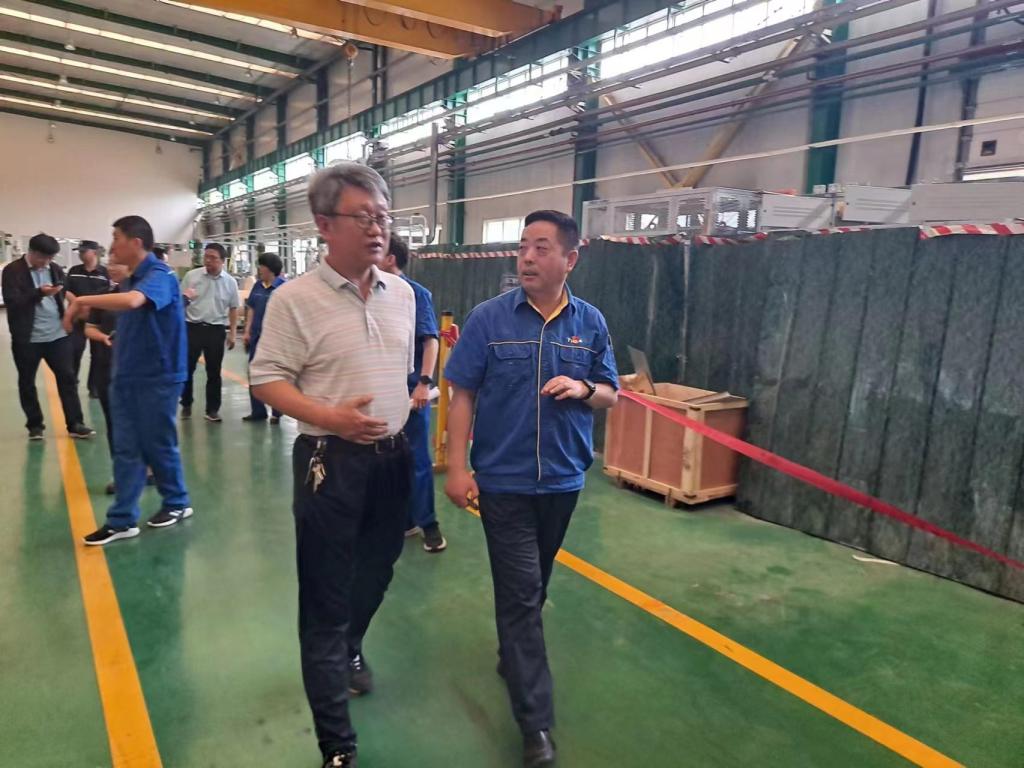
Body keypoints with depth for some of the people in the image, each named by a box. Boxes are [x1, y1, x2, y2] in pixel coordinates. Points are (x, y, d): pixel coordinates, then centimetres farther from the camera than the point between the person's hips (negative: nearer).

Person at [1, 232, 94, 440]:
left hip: (58, 335, 3)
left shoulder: (55, 269, 9)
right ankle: (35, 425, 20)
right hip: (27, 338, -3)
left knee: (68, 378, 0)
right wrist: (39, 293, -28)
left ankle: (75, 424, 5)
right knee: (27, 382, 7)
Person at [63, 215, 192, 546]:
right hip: (126, 375, 8)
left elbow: (132, 301, -37)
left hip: (157, 376, -8)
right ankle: (122, 519, 14)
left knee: (158, 444, 5)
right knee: (126, 447, 8)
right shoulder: (130, 279, 12)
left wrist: (82, 301, -26)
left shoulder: (159, 274, -16)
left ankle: (177, 503, 25)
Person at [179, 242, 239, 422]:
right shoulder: (191, 276, -1)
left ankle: (212, 409, 17)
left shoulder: (230, 282, 2)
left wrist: (232, 333, 4)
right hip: (192, 327, 0)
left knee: (214, 371, 7)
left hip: (216, 330, 0)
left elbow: (233, 309, 8)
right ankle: (186, 404, 24)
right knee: (187, 368, 6)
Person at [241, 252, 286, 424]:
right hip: (257, 336, 6)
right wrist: (247, 332, 8)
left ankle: (277, 413, 17)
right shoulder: (258, 286, 7)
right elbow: (251, 309, 13)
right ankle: (258, 411, 22)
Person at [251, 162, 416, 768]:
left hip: (394, 455, 6)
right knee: (326, 596, 4)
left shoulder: (403, 293, 5)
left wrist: (412, 405, 13)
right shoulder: (295, 298, -12)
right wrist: (330, 417, -25)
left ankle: (351, 649, 53)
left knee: (377, 572, 22)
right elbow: (267, 379, -12)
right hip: (332, 461, -5)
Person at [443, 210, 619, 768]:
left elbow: (611, 395, 7)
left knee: (532, 588, 21)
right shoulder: (488, 317, -8)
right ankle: (535, 722, 11)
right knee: (521, 594, 0)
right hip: (503, 480, -3)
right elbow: (463, 395, -7)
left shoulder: (591, 322, 1)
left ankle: (512, 655, 48)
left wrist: (583, 389, -16)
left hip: (564, 480, 4)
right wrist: (456, 467, -12)